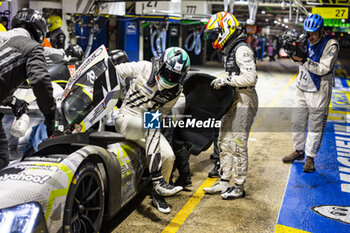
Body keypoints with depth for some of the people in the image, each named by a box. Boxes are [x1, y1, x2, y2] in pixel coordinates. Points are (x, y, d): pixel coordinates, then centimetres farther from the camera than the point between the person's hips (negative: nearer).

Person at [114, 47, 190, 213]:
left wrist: (156, 116, -8)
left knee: (169, 156, -16)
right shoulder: (145, 68, -10)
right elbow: (116, 71, 1)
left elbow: (164, 110, 11)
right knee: (153, 127, -37)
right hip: (126, 119, -4)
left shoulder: (175, 92, 1)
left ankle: (157, 195, 10)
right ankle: (157, 180, -40)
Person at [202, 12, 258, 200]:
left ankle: (239, 187, 6)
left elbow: (250, 77, -24)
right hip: (233, 100, 10)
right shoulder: (229, 51, 16)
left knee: (237, 145, -5)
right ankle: (224, 182, 22)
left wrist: (226, 80, -19)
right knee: (224, 142, 12)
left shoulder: (242, 50, -15)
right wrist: (223, 82, 8)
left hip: (244, 101, -10)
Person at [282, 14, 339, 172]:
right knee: (297, 122, 14)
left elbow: (323, 69, -20)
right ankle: (299, 151, 31)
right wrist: (295, 56, -6)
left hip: (318, 92, -7)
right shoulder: (307, 41, 7)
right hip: (301, 88, 7)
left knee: (315, 127, 3)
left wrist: (303, 60, -27)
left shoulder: (331, 45, -13)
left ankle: (310, 157, 13)